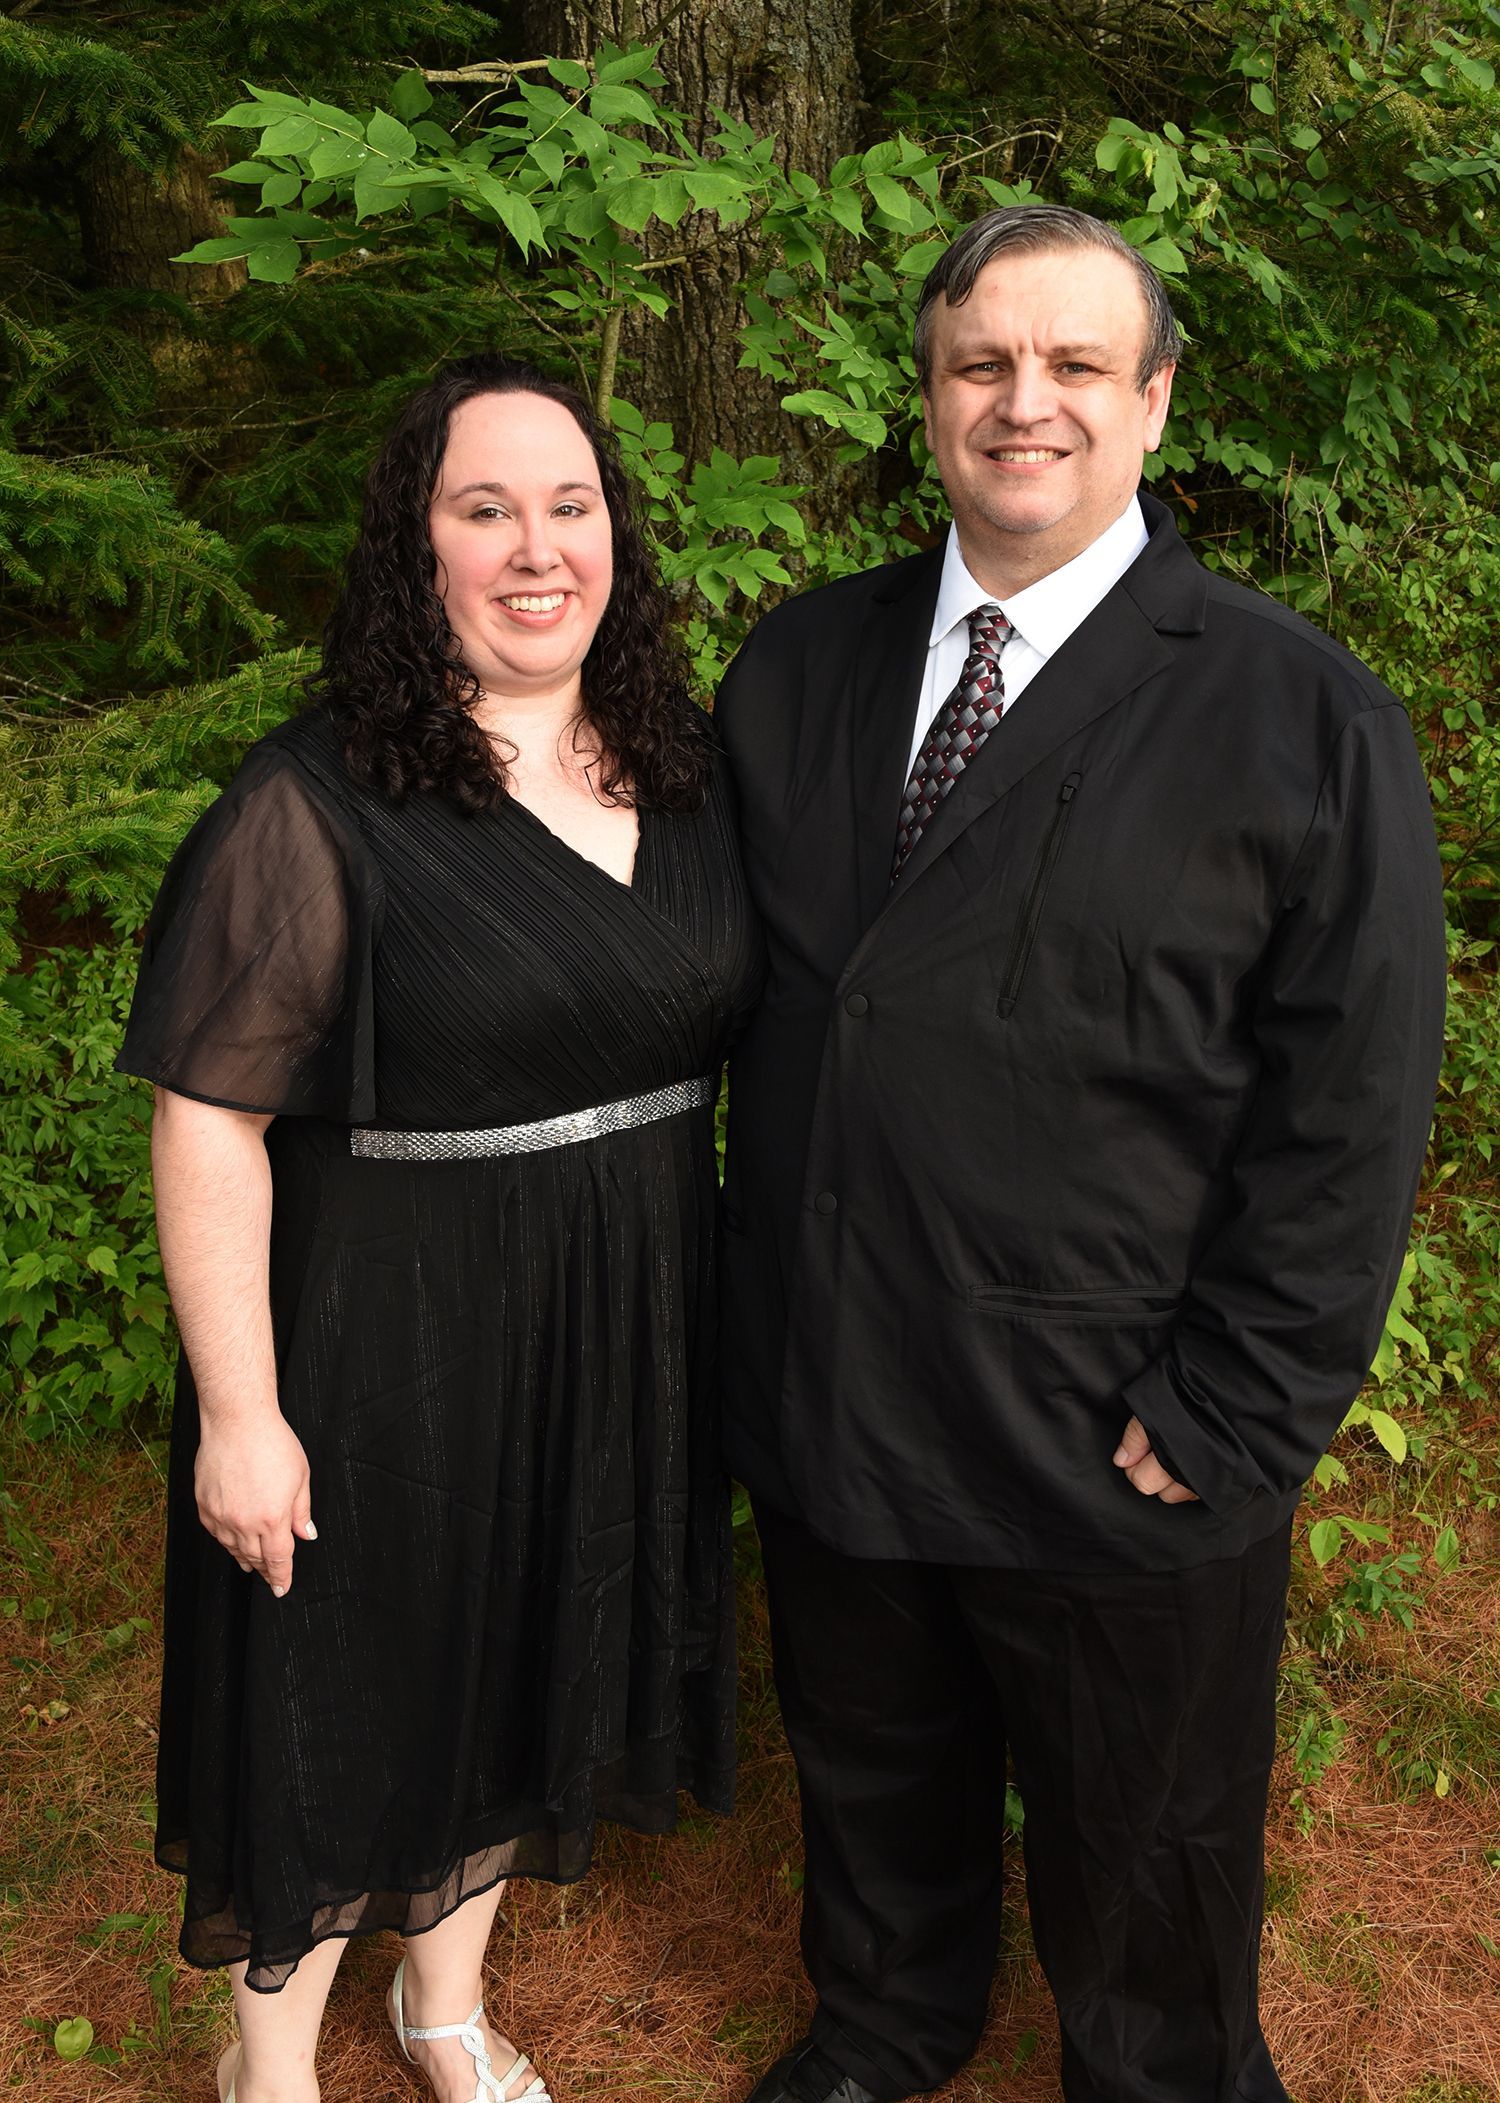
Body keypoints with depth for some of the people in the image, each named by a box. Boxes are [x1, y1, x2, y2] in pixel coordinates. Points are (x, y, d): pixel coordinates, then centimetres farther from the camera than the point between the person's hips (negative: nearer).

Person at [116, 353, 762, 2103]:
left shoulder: (681, 778, 2)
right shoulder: (315, 809, -17)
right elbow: (208, 1123, -17)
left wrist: (726, 1292, 11)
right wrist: (238, 1416, -18)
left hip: (627, 1332, 6)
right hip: (393, 1344, -5)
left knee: (528, 1669, 23)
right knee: (346, 1695, 13)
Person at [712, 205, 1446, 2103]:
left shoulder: (1302, 716, -11)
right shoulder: (796, 665, 3)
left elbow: (1351, 1113, -12)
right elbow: (727, 986, 8)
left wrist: (1227, 1420, -14)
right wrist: (738, 1291, 3)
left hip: (1113, 1453, -3)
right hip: (820, 1400, 4)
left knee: (1140, 1854, 20)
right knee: (870, 1778, 27)